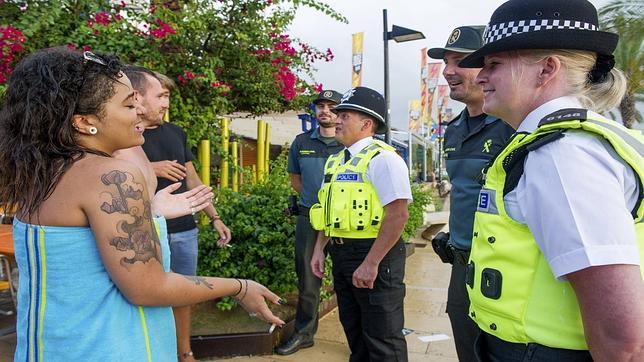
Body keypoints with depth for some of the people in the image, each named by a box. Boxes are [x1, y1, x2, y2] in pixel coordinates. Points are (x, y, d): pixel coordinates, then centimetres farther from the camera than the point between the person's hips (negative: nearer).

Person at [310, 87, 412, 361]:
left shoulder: (382, 159, -15)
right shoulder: (336, 161, 12)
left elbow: (398, 215, -22)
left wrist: (371, 263, -24)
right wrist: (319, 249, 15)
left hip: (373, 255, -8)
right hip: (341, 255, 8)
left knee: (382, 339, 4)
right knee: (353, 330, 21)